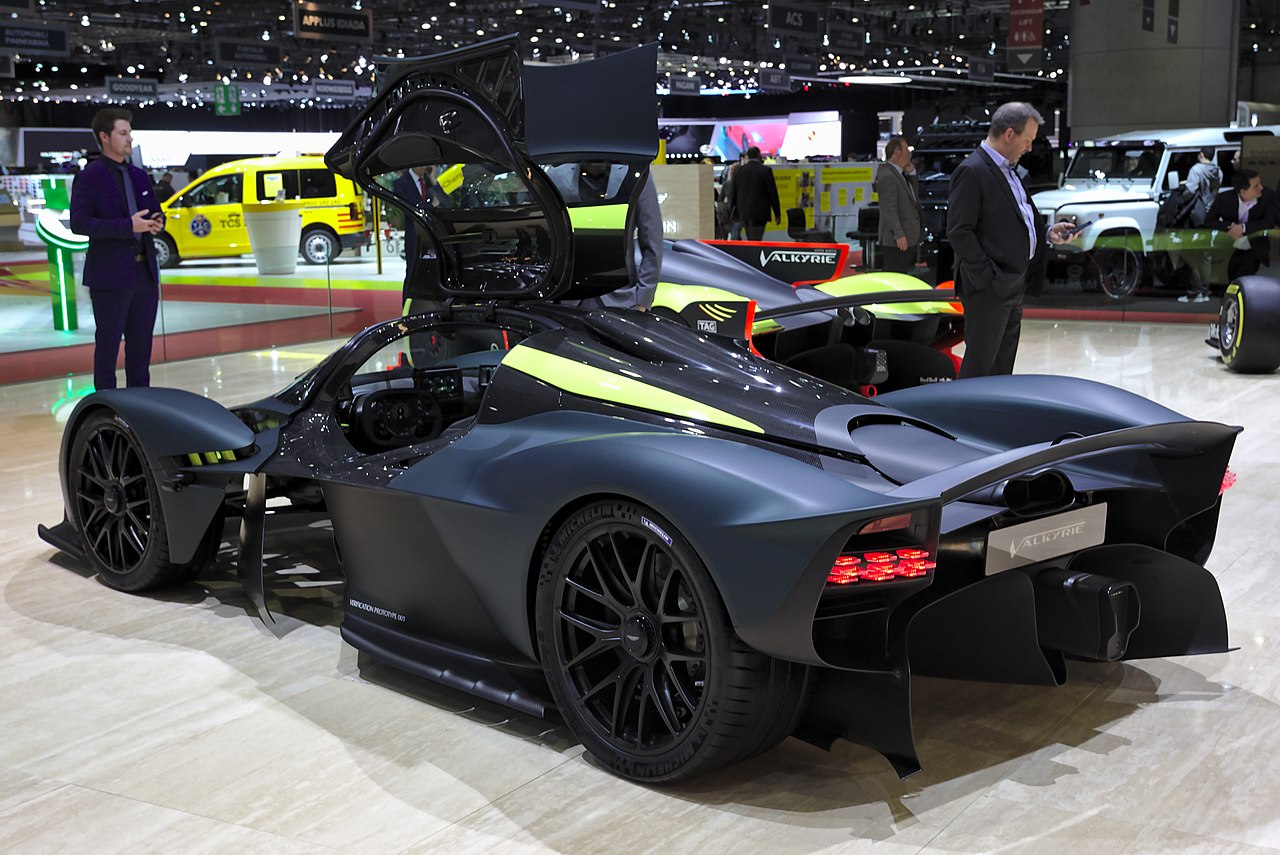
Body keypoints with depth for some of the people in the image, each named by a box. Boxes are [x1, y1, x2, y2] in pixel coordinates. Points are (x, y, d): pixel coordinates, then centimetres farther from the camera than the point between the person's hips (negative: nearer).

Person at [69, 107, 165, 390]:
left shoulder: (139, 175, 14)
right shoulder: (90, 177, -7)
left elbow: (155, 212, 22)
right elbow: (79, 223, -16)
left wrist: (156, 223, -3)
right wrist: (128, 226, -23)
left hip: (145, 273, 7)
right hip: (110, 276, -6)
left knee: (141, 346, 12)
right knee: (108, 345, 1)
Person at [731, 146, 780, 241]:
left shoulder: (739, 170, 5)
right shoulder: (765, 170, -9)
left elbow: (734, 193, 10)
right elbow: (772, 193, -8)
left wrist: (735, 212, 18)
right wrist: (777, 213, -1)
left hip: (743, 212, 5)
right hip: (759, 212, -5)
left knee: (751, 241, 16)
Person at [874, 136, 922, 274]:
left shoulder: (900, 174, 16)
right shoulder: (887, 176, -16)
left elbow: (915, 193, 18)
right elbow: (889, 209, -21)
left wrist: (910, 171, 6)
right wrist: (899, 235, -24)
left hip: (909, 239, 10)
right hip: (897, 241, -10)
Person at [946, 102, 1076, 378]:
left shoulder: (1008, 170, 17)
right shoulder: (971, 171, -14)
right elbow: (959, 231, -19)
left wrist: (1046, 232, 8)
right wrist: (987, 275, -20)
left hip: (1012, 283, 10)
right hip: (989, 289, -10)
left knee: (1002, 365, 16)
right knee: (980, 365, -5)